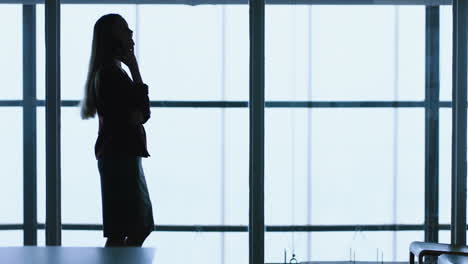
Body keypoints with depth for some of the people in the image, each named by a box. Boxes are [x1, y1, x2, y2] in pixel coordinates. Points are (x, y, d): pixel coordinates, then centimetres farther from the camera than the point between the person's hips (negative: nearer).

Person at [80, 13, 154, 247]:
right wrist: (134, 69, -5)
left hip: (125, 155, 10)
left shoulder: (115, 72, 19)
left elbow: (141, 113, 18)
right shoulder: (109, 73, -13)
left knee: (141, 227, 13)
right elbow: (141, 110, -12)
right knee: (120, 231, -10)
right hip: (118, 156, -10)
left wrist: (137, 115, -4)